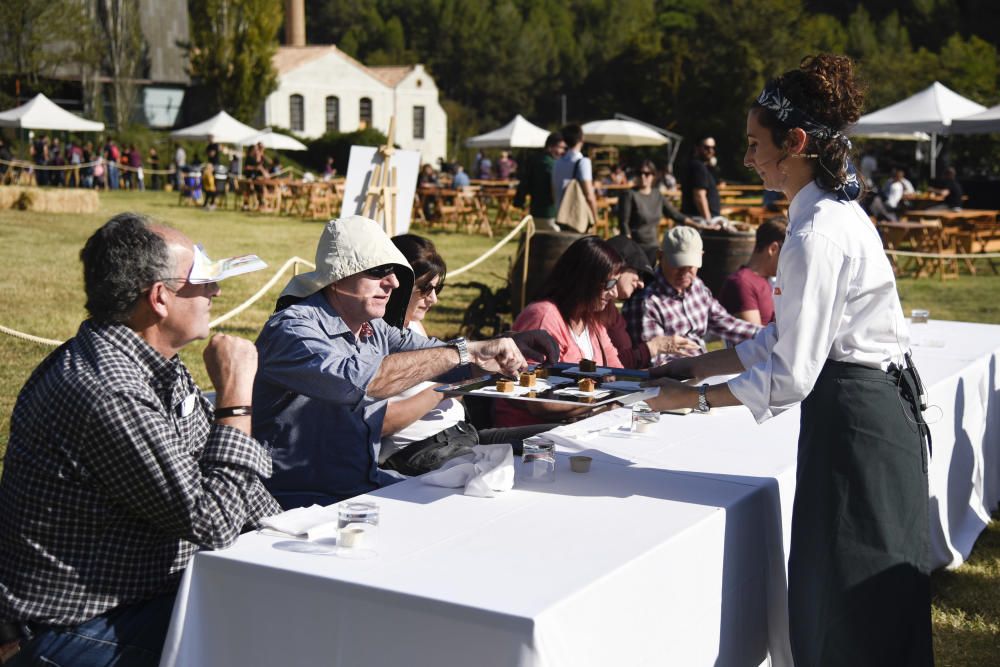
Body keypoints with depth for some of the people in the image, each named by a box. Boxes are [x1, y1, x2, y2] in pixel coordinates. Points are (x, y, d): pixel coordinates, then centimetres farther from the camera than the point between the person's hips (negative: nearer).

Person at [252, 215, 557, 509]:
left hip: (366, 484, 8)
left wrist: (511, 345, -2)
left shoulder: (375, 330, 10)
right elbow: (355, 378, -33)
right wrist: (464, 351, -30)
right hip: (303, 499, -8)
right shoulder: (292, 328, -16)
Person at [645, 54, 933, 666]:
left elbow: (790, 375, -20)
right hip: (880, 408, 10)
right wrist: (701, 364, 12)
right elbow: (786, 337, 15)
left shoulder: (817, 236, -22)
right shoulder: (837, 212, 10)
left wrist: (696, 398, -9)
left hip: (854, 421, -10)